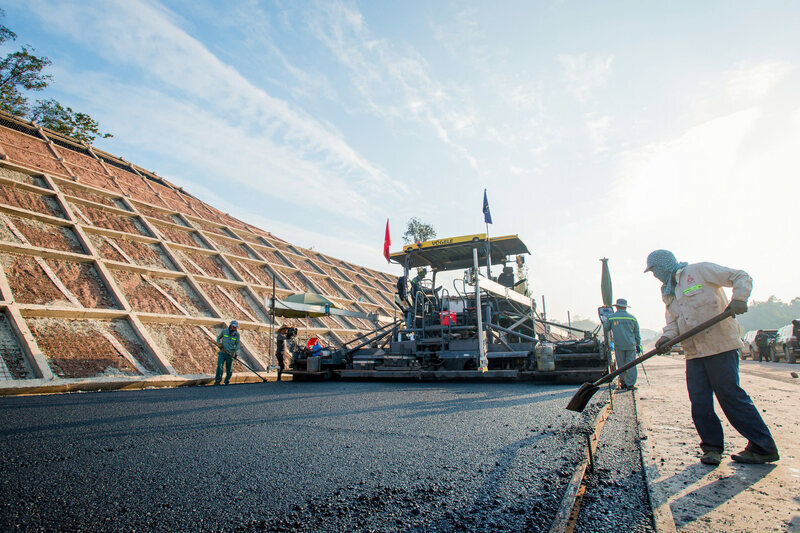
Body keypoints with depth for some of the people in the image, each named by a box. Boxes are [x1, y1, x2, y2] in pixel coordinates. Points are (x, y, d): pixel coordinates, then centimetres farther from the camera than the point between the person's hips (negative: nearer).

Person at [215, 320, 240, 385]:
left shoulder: (237, 334, 2)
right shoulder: (224, 331, 1)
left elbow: (237, 344, 5)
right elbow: (218, 337, 17)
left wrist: (235, 350, -14)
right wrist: (219, 343, -3)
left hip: (230, 355, 1)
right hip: (222, 353, -1)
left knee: (229, 370, 2)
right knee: (219, 366, -19)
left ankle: (226, 382, 23)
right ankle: (217, 381, -9)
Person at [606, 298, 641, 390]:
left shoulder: (611, 317, 0)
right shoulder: (632, 318, 5)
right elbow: (637, 333, 11)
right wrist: (638, 344, 17)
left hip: (618, 345, 0)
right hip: (631, 345, 0)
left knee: (621, 365, 9)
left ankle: (623, 383, 13)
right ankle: (630, 384, 2)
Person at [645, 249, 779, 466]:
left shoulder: (700, 270, -1)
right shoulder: (668, 293, 19)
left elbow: (741, 277, -3)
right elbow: (673, 321, 15)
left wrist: (738, 298, -21)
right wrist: (667, 337, -6)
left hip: (719, 345, -7)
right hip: (693, 352, 7)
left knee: (731, 396, -5)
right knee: (699, 403, 4)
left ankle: (764, 448, 8)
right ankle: (712, 447, 16)